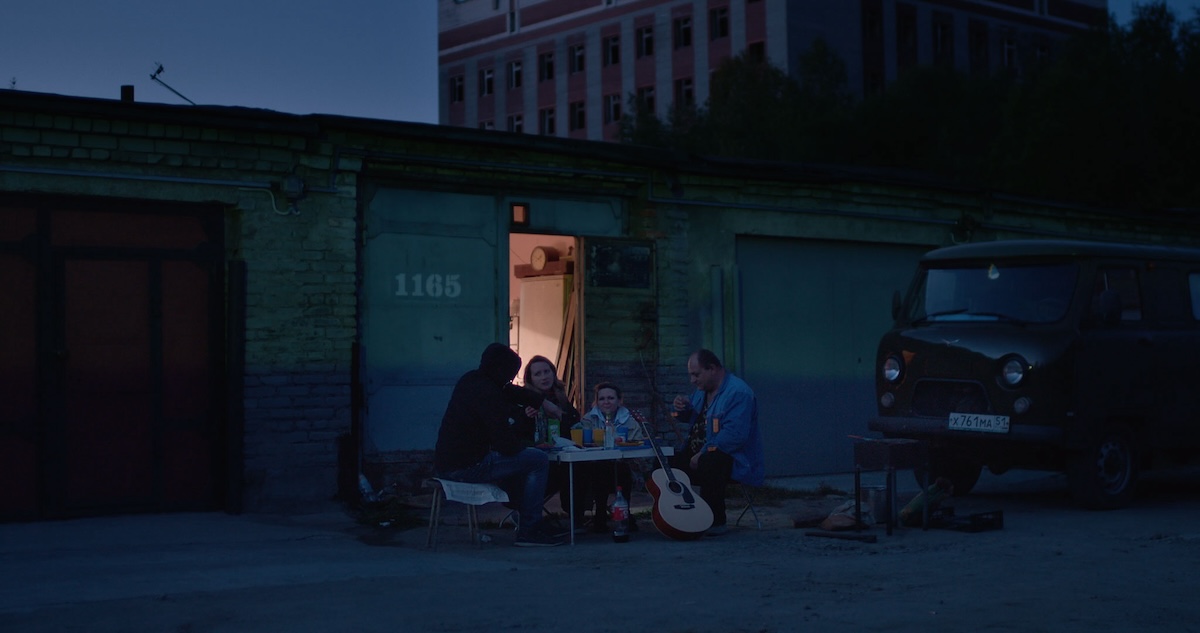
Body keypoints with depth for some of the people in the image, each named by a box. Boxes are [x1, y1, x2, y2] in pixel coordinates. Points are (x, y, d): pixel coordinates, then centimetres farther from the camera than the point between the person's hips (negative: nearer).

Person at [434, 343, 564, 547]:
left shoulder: (470, 379, 8)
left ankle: (528, 518, 34)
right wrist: (522, 444, 3)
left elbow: (512, 392, 26)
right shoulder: (486, 393, -20)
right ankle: (529, 531, 2)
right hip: (466, 467, -10)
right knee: (539, 460, -5)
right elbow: (507, 445, -19)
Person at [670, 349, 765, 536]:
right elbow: (692, 417, 28)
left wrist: (703, 454, -29)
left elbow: (734, 435, -30)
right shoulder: (702, 389, 11)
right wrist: (683, 408, 4)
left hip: (733, 459, -9)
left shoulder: (738, 393, -19)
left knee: (708, 465, -38)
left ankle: (716, 522, -23)